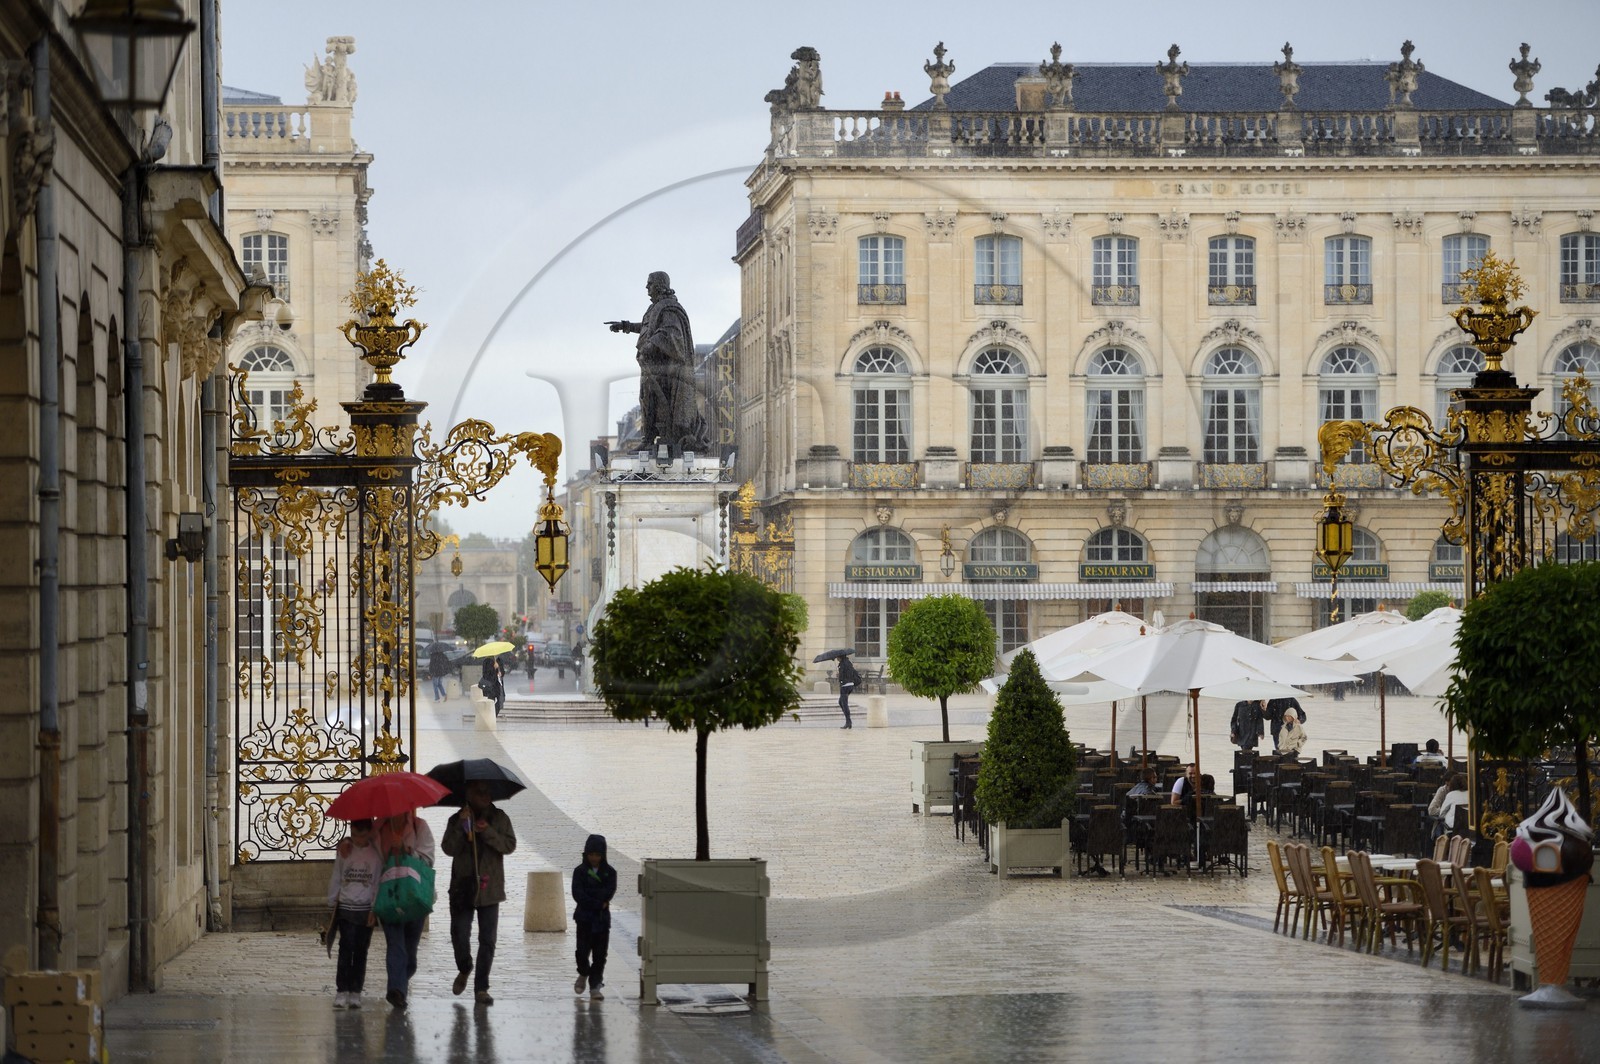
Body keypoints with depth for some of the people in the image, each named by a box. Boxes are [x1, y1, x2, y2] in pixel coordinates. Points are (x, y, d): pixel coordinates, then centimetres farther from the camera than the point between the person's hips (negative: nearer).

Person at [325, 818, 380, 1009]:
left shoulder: (376, 853, 1)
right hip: (345, 907, 0)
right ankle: (341, 991, -9)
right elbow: (335, 879, 9)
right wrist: (331, 905, 8)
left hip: (366, 910, 0)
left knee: (361, 951, 4)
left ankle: (355, 992, 8)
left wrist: (375, 909, -3)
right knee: (346, 948, -8)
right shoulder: (344, 851, 3)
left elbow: (378, 883, 2)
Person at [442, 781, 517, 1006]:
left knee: (487, 940, -1)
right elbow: (449, 848, -7)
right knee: (459, 935, -3)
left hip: (489, 889, 0)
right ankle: (464, 969, 28)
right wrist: (462, 826, -18)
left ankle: (481, 988, 4)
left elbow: (510, 845, -6)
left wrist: (488, 832, -19)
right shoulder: (457, 819, 4)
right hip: (462, 887, 0)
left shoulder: (499, 818, 5)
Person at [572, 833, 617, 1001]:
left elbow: (609, 892, -9)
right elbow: (577, 894, -9)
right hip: (584, 917, -1)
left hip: (602, 918, 1)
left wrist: (588, 895, -14)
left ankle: (595, 986, 4)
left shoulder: (609, 872, 4)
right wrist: (598, 903, -14)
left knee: (600, 954, -2)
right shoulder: (580, 871, 1)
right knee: (582, 950, -8)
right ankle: (584, 973, 22)